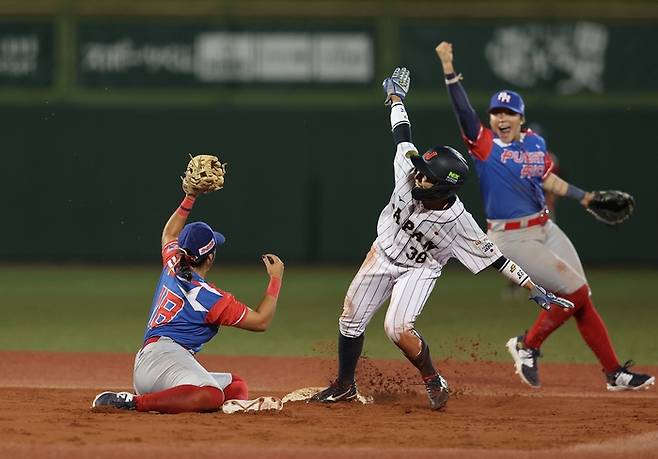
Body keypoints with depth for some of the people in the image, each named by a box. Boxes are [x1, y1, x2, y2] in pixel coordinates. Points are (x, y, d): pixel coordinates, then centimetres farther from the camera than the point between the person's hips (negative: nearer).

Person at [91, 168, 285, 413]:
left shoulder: (171, 266, 20)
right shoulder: (210, 297, -1)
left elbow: (169, 235, 44)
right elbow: (261, 321, 5)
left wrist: (190, 198, 44)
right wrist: (276, 278, 13)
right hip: (163, 357, -10)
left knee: (237, 384, 16)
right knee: (211, 395, -39)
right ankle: (131, 402, -37)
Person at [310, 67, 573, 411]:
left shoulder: (458, 222, -32)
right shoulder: (411, 173, -26)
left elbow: (494, 257, -27)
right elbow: (403, 136, -9)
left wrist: (535, 290, -29)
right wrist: (396, 97, 7)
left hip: (419, 269, -5)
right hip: (383, 253, 5)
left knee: (397, 328, -25)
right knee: (350, 319, 8)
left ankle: (433, 382, -1)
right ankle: (345, 386, 28)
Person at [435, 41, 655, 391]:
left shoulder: (534, 143, 7)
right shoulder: (484, 144, -10)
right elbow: (462, 109, -22)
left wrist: (584, 197, 21)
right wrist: (449, 70, -31)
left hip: (545, 229, 6)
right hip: (511, 238, -6)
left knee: (582, 300, 6)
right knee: (575, 290, -13)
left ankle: (615, 373, 13)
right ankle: (527, 345, 6)